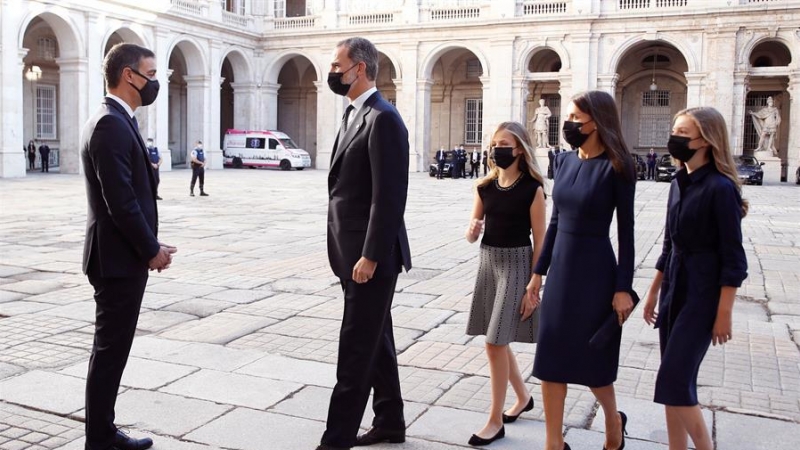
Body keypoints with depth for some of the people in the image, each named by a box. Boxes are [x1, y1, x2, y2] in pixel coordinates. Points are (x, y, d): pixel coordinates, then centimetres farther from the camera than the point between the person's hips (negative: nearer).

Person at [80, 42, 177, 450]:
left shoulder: (114, 121, 14)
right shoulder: (111, 125, -18)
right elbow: (120, 201, -23)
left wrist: (149, 244, 10)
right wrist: (152, 249, -12)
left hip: (124, 255, 10)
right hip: (118, 258, -10)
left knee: (112, 348, 16)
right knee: (110, 350, 0)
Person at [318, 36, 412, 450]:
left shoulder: (382, 119, -15)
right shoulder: (353, 114, 15)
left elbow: (388, 197, -20)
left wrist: (370, 256, -21)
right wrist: (348, 252, 16)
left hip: (371, 254, -10)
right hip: (354, 252, 10)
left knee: (356, 351, -3)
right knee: (375, 342, 17)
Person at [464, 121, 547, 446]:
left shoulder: (532, 189, -11)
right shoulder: (485, 187, 4)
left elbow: (540, 242, -10)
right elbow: (472, 236, 7)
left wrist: (534, 286, -13)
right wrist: (472, 231, -17)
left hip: (516, 264, -6)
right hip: (488, 263, 6)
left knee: (495, 343, -7)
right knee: (497, 340, 15)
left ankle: (495, 420, 8)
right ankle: (523, 397, 38)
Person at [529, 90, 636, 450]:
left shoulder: (615, 167, -11)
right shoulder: (564, 161, 6)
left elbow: (626, 231, -10)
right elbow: (555, 221, 10)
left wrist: (623, 287, -13)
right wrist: (539, 270, 11)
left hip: (595, 270, -6)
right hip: (561, 267, 6)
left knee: (590, 360, 8)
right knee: (550, 358, 7)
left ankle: (614, 421, 38)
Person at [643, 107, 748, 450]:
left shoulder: (720, 188, -14)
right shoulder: (678, 184, 9)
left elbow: (733, 258, -14)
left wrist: (724, 313, -15)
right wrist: (653, 292, 18)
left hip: (702, 296, -8)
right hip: (673, 292, 8)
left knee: (674, 382, -8)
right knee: (675, 382, 11)